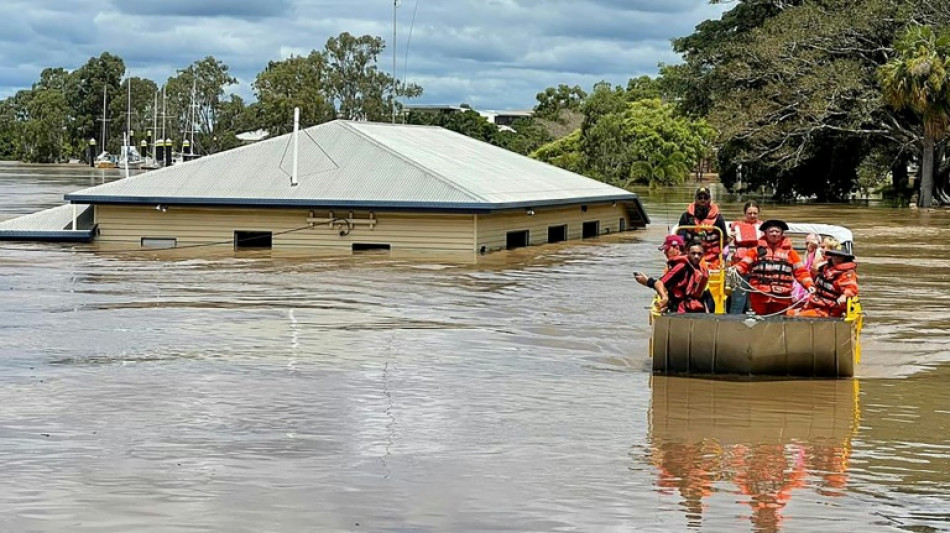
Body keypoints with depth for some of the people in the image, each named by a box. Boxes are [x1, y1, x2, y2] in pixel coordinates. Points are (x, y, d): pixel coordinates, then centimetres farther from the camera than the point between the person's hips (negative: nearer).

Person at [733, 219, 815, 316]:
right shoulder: (758, 249, 10)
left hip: (781, 297, 1)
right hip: (759, 296, -1)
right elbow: (744, 264, 2)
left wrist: (809, 285, -7)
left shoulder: (789, 251, 12)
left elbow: (800, 271, 7)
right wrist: (735, 269, -19)